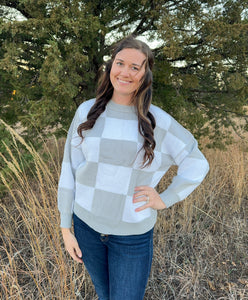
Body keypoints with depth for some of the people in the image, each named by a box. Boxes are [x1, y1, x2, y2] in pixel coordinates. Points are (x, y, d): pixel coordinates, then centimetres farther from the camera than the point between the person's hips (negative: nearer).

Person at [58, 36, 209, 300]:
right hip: (86, 226, 2)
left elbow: (197, 164, 1)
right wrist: (65, 228, 0)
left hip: (134, 235, -2)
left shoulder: (159, 122, -10)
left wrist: (166, 199, -7)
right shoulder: (87, 112, -6)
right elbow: (69, 170, -2)